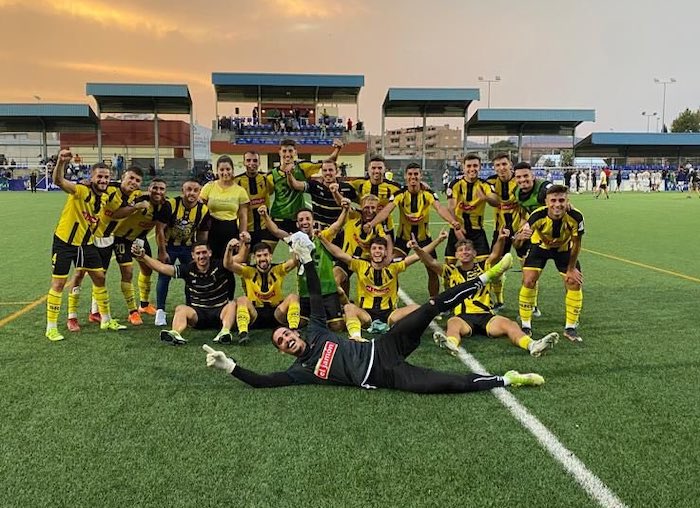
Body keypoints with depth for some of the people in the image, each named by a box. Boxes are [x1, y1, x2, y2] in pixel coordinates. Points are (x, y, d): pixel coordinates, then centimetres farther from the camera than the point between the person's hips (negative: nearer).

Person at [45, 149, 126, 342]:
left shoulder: (105, 198, 0)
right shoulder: (81, 191, -21)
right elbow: (58, 181, -42)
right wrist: (61, 162, -60)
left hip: (86, 243, 7)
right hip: (64, 242, -6)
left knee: (100, 278, 11)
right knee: (58, 284, -1)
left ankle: (106, 320, 27)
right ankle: (51, 328, 11)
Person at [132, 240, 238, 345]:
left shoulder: (218, 266, -4)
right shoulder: (188, 270, 1)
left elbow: (227, 263, -28)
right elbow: (162, 268, -3)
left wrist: (229, 249, -51)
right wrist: (143, 257, -14)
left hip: (220, 311, -1)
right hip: (197, 314, 2)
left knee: (232, 305, -30)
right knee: (181, 309, -26)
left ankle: (225, 331, -55)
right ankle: (176, 334, -54)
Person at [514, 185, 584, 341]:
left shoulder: (576, 217, -33)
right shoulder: (537, 216, -36)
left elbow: (576, 244, -16)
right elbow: (516, 244, -36)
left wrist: (571, 269, -9)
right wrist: (520, 236, -60)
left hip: (564, 249, 1)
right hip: (540, 246, -1)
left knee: (575, 284, -6)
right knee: (528, 281, -14)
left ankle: (571, 327, 13)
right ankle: (525, 326, 3)